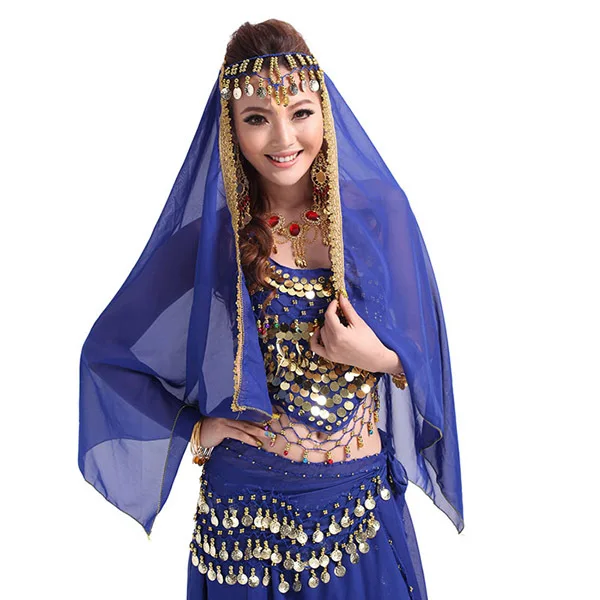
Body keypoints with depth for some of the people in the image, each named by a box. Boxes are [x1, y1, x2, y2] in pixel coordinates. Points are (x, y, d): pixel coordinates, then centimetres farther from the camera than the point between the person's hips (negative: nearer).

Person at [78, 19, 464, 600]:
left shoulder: (377, 210, -5)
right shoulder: (209, 235, -8)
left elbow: (424, 347, 2)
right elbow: (108, 354, 0)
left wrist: (380, 358, -18)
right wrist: (193, 431, -5)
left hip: (362, 501, 2)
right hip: (249, 502, -1)